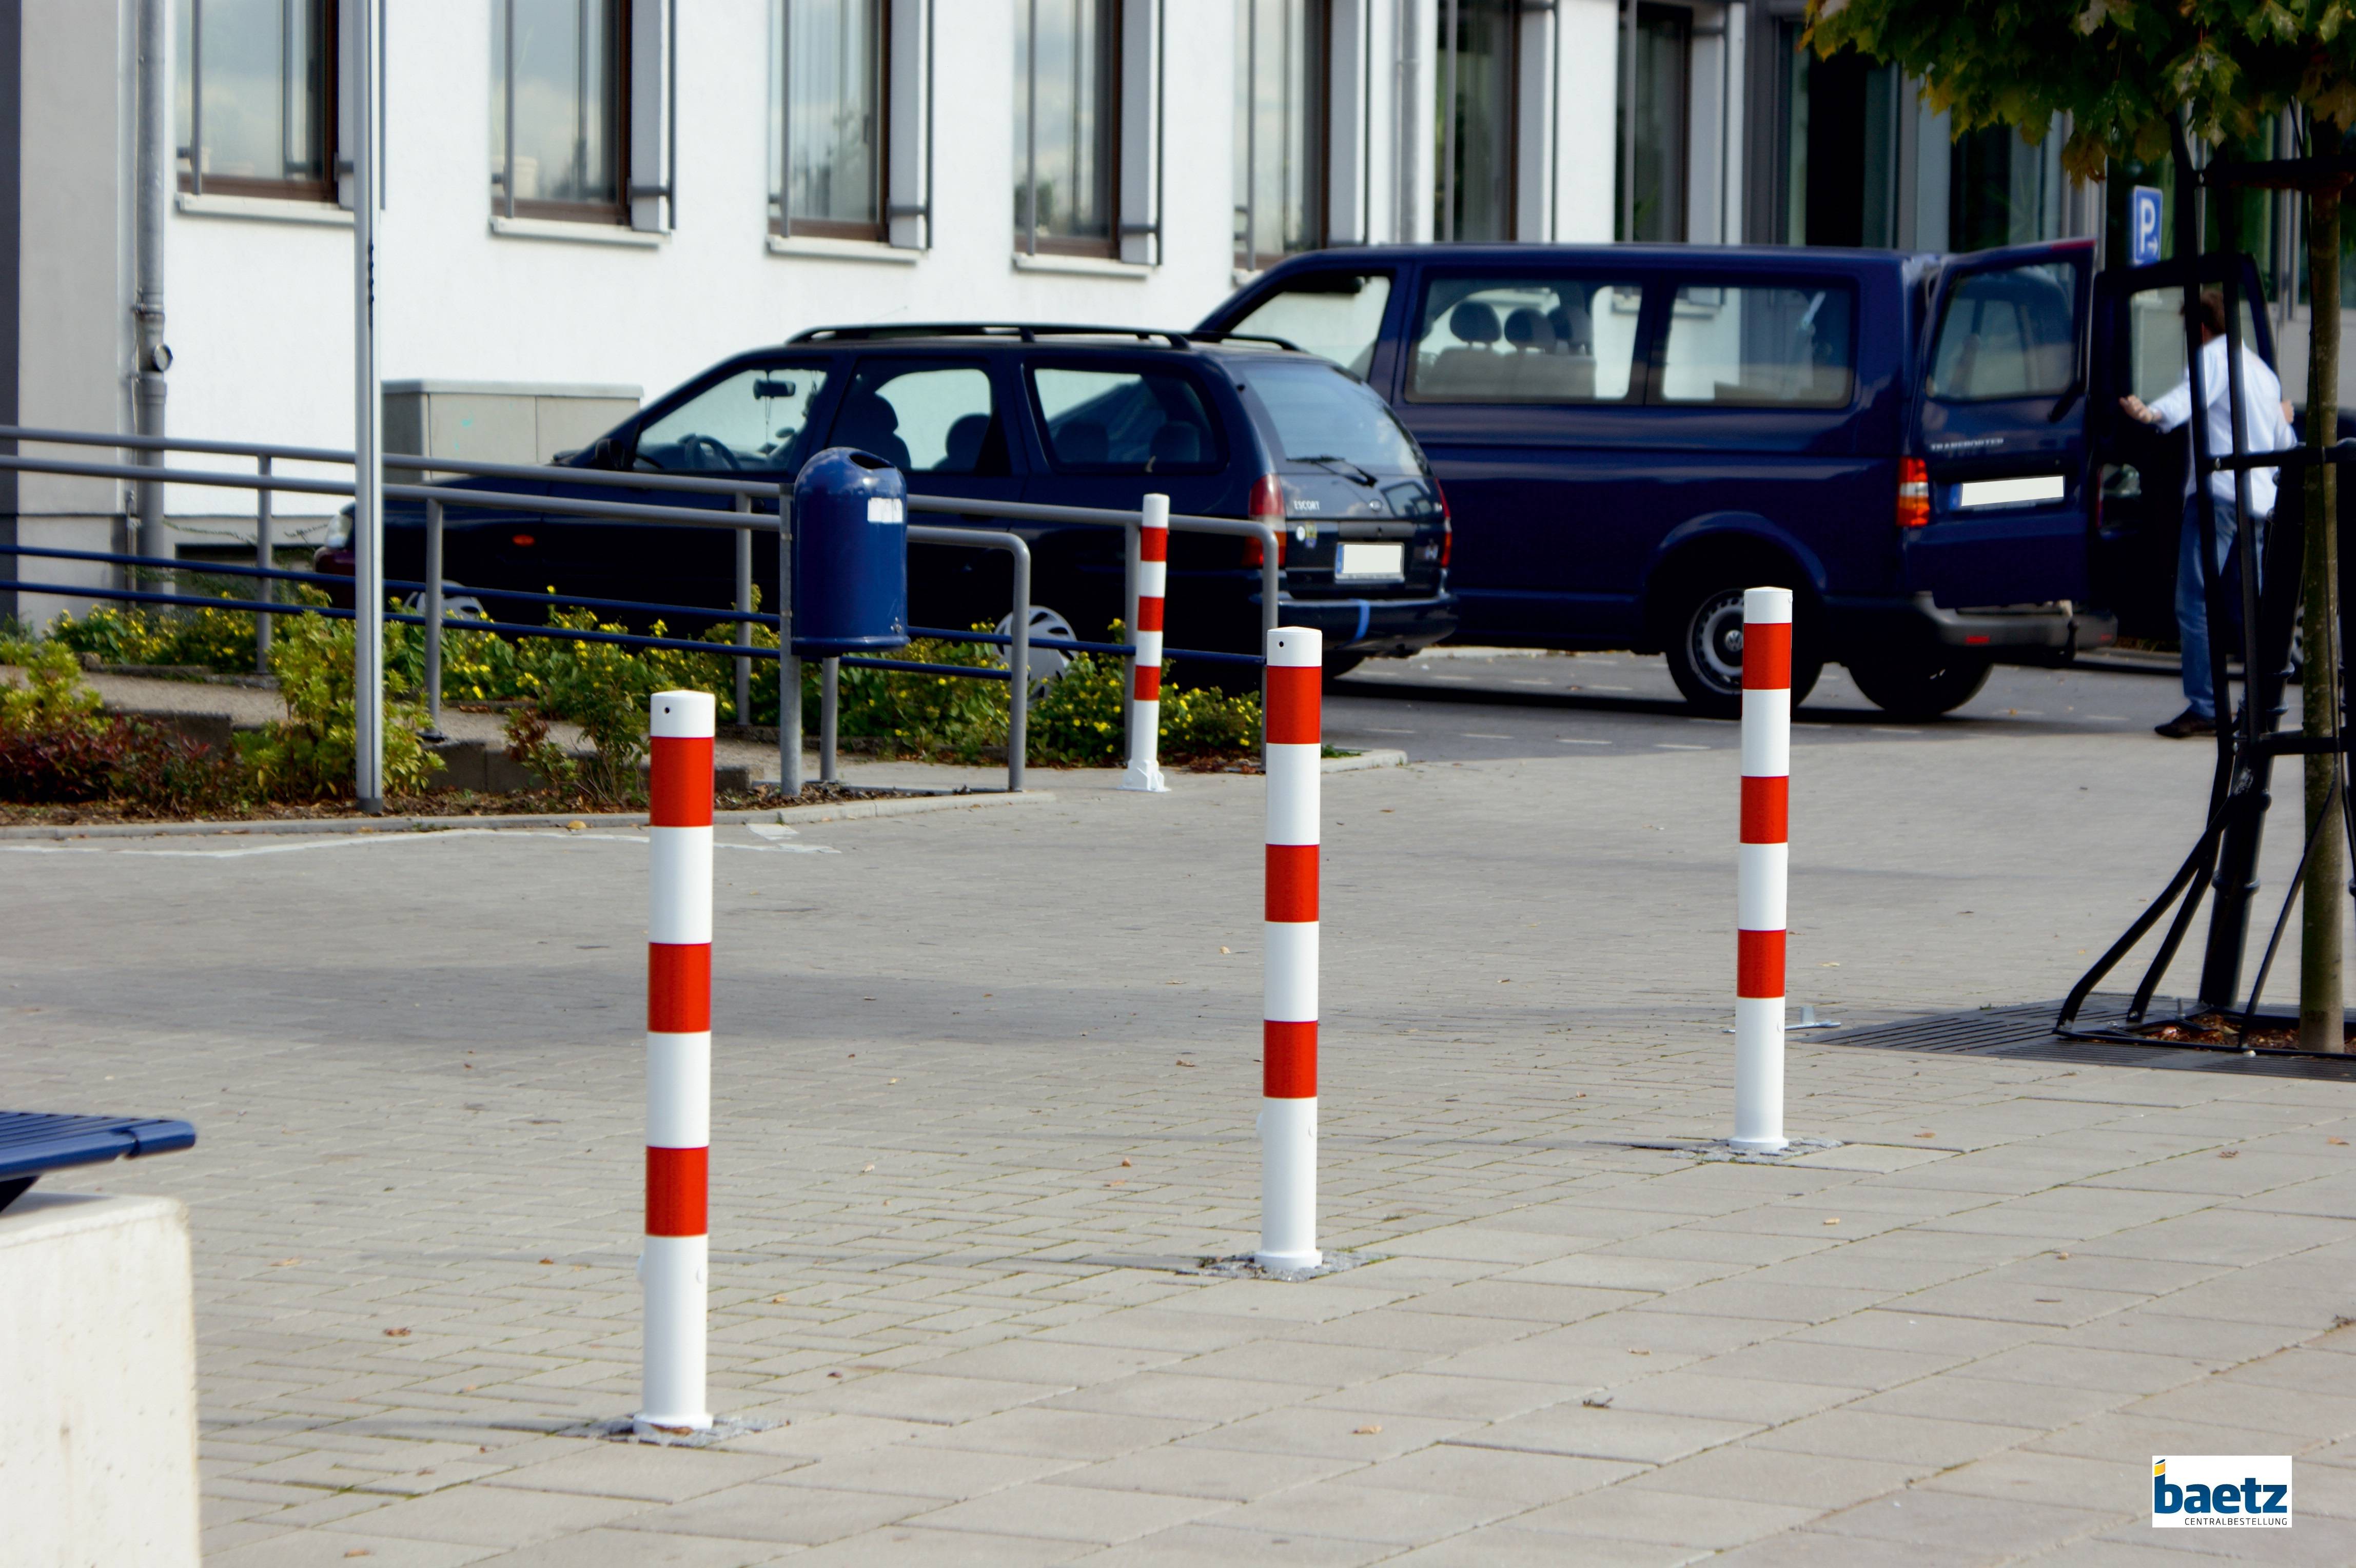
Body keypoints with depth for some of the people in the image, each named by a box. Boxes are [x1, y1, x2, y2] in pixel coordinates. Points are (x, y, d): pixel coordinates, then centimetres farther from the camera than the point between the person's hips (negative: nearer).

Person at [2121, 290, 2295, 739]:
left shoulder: (2215, 356, -2)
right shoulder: (2263, 370, 25)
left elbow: (2191, 395, -25)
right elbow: (2283, 444, 32)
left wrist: (2153, 413, -45)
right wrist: (2281, 420, 56)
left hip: (2219, 491, -9)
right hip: (2259, 498, 9)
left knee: (2194, 600, -11)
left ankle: (2203, 706, -17)